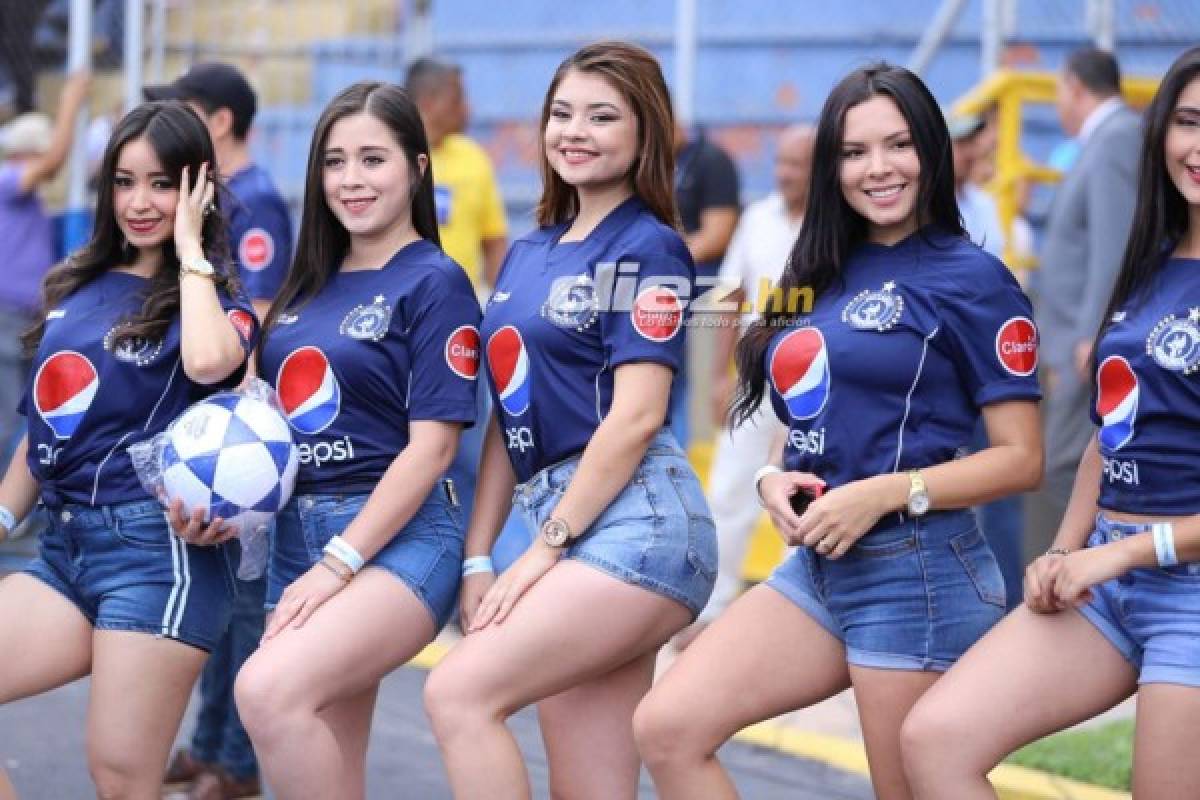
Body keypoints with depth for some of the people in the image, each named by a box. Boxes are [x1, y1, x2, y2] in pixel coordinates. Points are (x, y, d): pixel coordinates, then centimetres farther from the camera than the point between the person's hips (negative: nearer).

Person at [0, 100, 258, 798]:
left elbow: (208, 360, -25)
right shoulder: (76, 288, 16)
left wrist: (189, 248, -12)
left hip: (158, 550, -6)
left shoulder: (209, 290, 0)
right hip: (63, 546, 6)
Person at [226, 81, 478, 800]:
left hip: (397, 540, -7)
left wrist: (338, 563, -17)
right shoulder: (311, 283, 14)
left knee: (268, 688, -30)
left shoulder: (434, 282, -6)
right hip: (299, 536, 7)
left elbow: (433, 445, -12)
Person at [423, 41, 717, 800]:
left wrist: (544, 549, -13)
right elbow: (508, 422, 20)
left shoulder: (647, 247, -4)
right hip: (565, 525, 8)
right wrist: (477, 558, 11)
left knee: (460, 692, -21)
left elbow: (636, 416, -12)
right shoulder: (527, 255, 18)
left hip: (632, 520, -8)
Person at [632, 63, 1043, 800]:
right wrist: (773, 481, 0)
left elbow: (1021, 459, -10)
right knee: (667, 727, -5)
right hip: (817, 568, 7)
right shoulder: (824, 275, 14)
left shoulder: (972, 277, -7)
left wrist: (883, 493, -18)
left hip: (918, 573, -7)